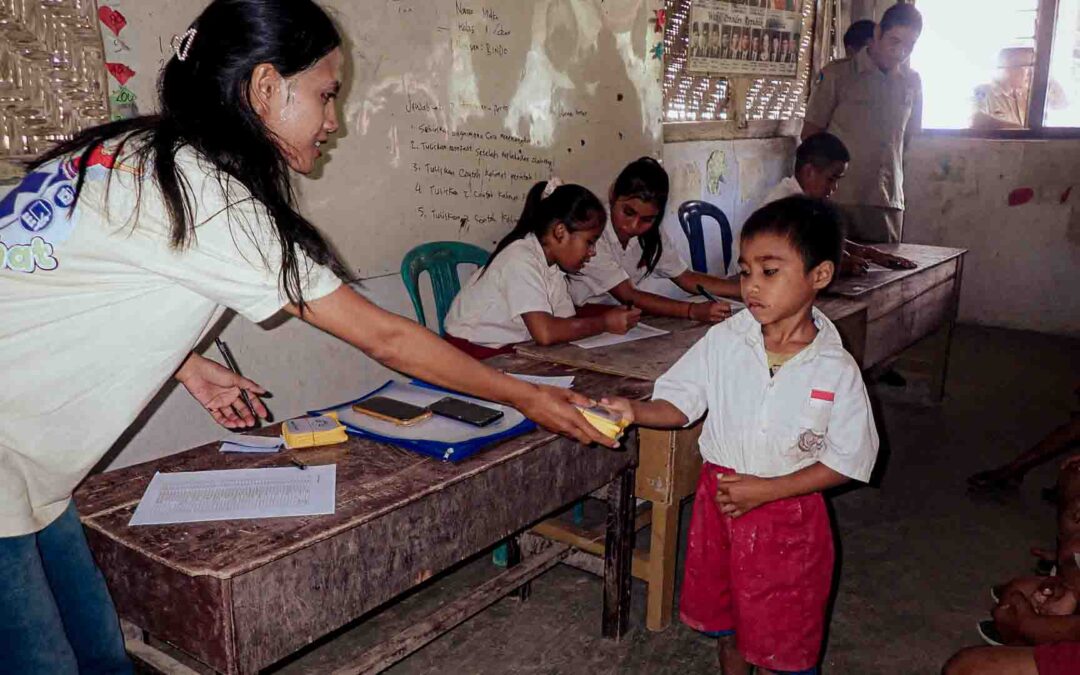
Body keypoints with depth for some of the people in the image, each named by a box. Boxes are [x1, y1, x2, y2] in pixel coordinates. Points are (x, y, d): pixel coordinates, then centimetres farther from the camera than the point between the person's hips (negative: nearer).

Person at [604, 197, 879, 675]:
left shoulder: (837, 370, -15)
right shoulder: (724, 341, -10)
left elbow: (846, 461, -11)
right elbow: (679, 404, -4)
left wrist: (766, 489, -18)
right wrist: (634, 412, -24)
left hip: (788, 514, -2)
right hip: (718, 499, 3)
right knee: (723, 616, 23)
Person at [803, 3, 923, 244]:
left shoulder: (912, 82, 11)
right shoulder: (836, 74, -2)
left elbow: (907, 136, 20)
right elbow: (810, 133, 1)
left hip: (888, 202, 4)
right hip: (838, 199, -4)